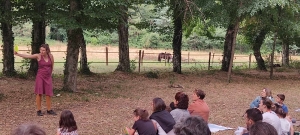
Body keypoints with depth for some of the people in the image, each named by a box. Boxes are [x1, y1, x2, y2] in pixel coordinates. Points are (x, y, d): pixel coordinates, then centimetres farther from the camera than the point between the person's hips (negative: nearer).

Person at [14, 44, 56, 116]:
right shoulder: (38, 56, -9)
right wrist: (18, 54, -33)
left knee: (48, 94, 7)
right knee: (39, 93, -4)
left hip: (48, 77, 3)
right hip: (40, 76, -3)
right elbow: (27, 56, -21)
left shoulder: (51, 56, -2)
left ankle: (49, 110, 20)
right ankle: (39, 110, 5)